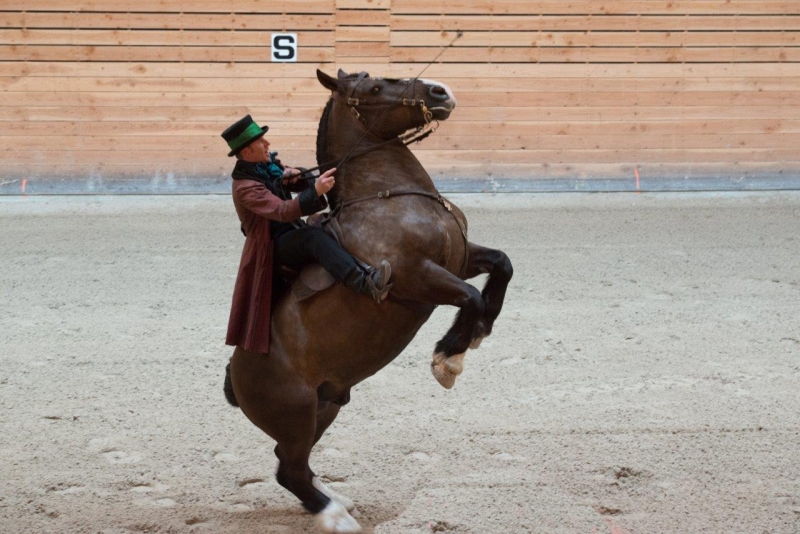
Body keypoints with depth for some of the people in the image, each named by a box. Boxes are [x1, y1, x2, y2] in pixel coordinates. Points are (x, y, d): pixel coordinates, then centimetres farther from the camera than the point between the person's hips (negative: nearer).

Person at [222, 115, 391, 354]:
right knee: (314, 236, -35)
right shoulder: (245, 187, -19)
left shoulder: (270, 163, 6)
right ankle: (365, 285, -55)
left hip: (295, 238, 10)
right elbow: (281, 211, -33)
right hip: (274, 247, -9)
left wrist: (294, 177, -9)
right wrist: (316, 191, -45)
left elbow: (303, 185, 15)